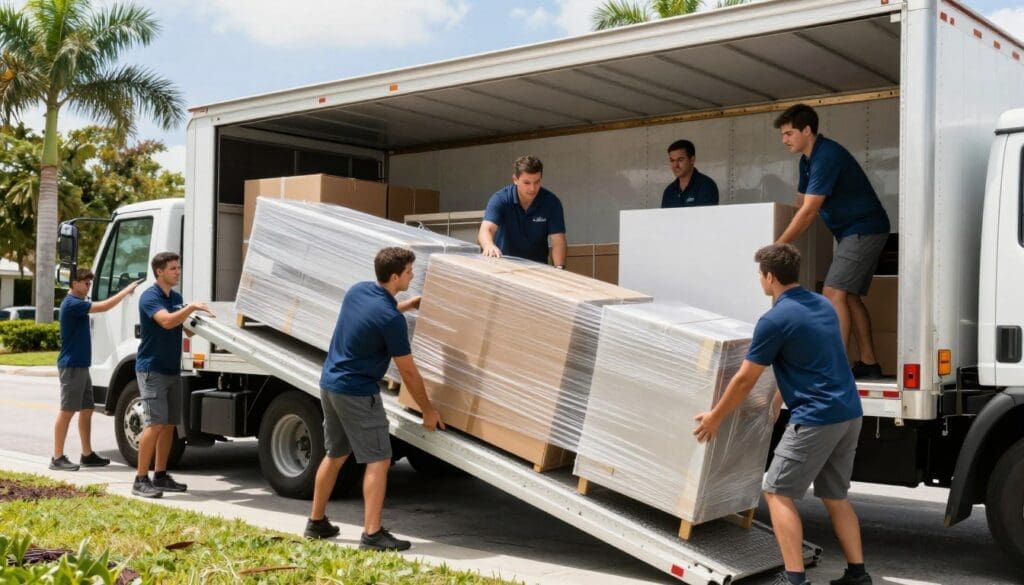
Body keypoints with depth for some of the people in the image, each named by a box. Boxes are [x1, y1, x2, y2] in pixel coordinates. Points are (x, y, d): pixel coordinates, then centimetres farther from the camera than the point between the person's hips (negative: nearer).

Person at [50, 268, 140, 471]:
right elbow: (104, 306, -23)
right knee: (67, 411, -6)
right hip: (71, 366, -10)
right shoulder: (72, 304, -16)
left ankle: (87, 454, 16)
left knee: (86, 410, 11)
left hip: (81, 365, 10)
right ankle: (58, 458, -1)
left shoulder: (78, 303, 16)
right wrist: (126, 290, -17)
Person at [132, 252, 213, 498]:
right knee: (155, 423, -13)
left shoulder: (177, 297, 13)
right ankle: (141, 480, -8)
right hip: (151, 369, -8)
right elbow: (167, 321, -30)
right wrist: (192, 307, -31)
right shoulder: (150, 297, -12)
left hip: (172, 369, 8)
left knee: (169, 424, 9)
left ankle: (160, 476, 17)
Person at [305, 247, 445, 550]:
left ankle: (317, 521, 29)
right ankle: (372, 533, -5)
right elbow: (408, 371, -13)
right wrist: (428, 410, -2)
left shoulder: (357, 291, 2)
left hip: (329, 383, 9)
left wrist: (408, 305, 23)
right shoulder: (392, 320, -20)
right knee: (378, 460, -2)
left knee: (335, 455, 21)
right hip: (358, 394, -9)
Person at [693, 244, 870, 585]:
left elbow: (745, 380, -7)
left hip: (816, 419, -8)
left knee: (778, 493, 1)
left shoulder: (775, 320, -12)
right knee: (834, 496, 19)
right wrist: (779, 398, 34)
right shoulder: (823, 305, 13)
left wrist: (715, 418, 6)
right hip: (849, 414, 9)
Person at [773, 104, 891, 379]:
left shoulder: (827, 156, -21)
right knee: (850, 296, 10)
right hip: (854, 232, 10)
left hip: (863, 230, -10)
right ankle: (869, 364, 14)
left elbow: (809, 211, -24)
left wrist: (778, 246, -21)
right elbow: (800, 203, 20)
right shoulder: (808, 160, 11)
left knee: (834, 293, -16)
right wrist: (783, 241, 15)